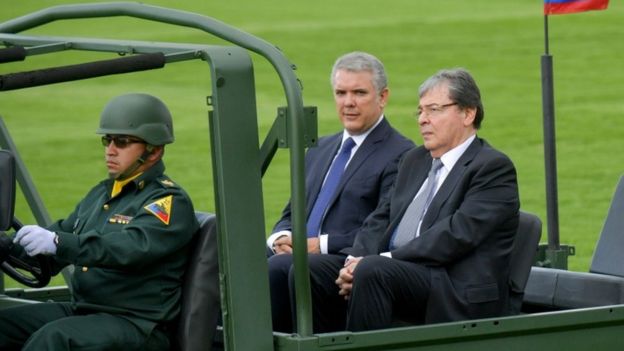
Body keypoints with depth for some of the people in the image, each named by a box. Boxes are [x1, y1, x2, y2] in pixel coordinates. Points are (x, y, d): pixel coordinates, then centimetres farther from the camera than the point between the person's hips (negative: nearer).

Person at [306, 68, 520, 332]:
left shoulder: (493, 167, -4)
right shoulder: (414, 160, 23)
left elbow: (457, 234, -16)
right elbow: (382, 218, 16)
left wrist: (379, 261, -19)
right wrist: (356, 260, -6)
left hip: (457, 294, -8)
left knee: (372, 271, -33)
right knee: (313, 268, -11)